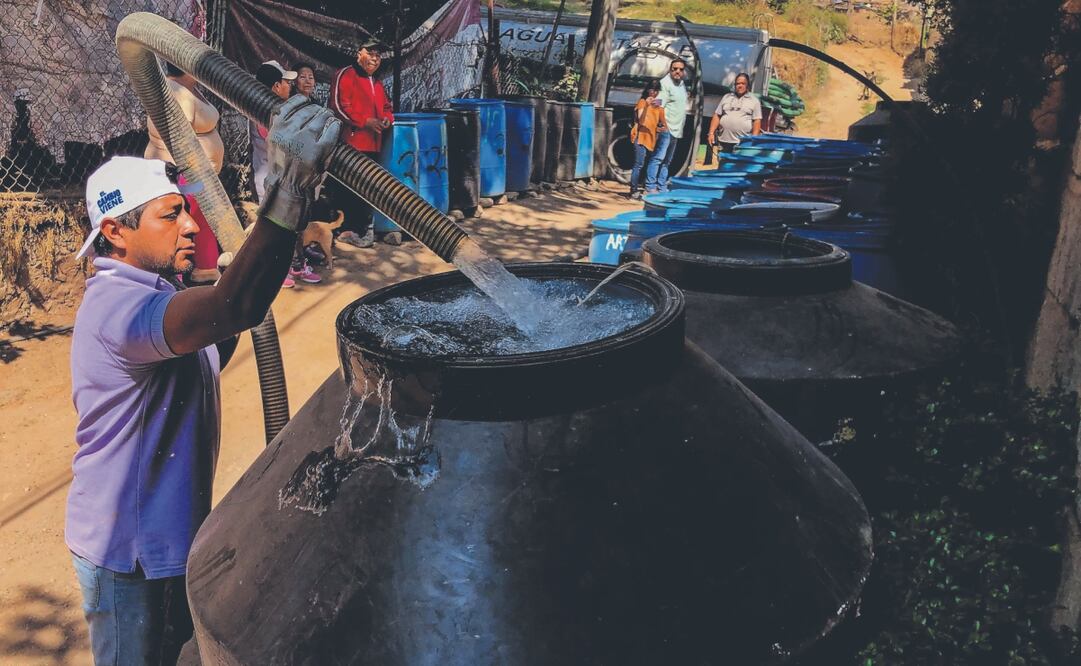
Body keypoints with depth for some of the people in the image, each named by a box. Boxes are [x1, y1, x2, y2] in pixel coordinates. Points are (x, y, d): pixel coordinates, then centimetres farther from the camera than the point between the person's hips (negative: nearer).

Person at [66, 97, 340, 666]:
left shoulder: (148, 294, 6)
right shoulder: (117, 305, -30)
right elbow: (234, 308, -50)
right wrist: (289, 192, -56)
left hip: (164, 531, 10)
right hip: (125, 554, -9)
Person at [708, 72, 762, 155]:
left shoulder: (754, 100, 6)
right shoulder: (726, 97, 14)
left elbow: (757, 121, 0)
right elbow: (717, 116, 12)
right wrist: (711, 133, 1)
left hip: (743, 143, -3)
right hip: (723, 141, 3)